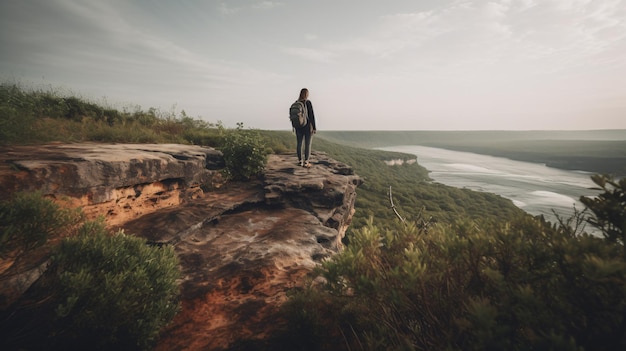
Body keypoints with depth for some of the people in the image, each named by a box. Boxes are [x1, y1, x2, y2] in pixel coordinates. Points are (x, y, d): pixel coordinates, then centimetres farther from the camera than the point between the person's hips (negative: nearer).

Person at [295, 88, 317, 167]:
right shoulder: (308, 102, -11)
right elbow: (311, 115, -14)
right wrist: (314, 127, -10)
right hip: (308, 126, -5)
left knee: (299, 143, 10)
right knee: (308, 144, 0)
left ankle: (300, 161, 13)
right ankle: (306, 162, -2)